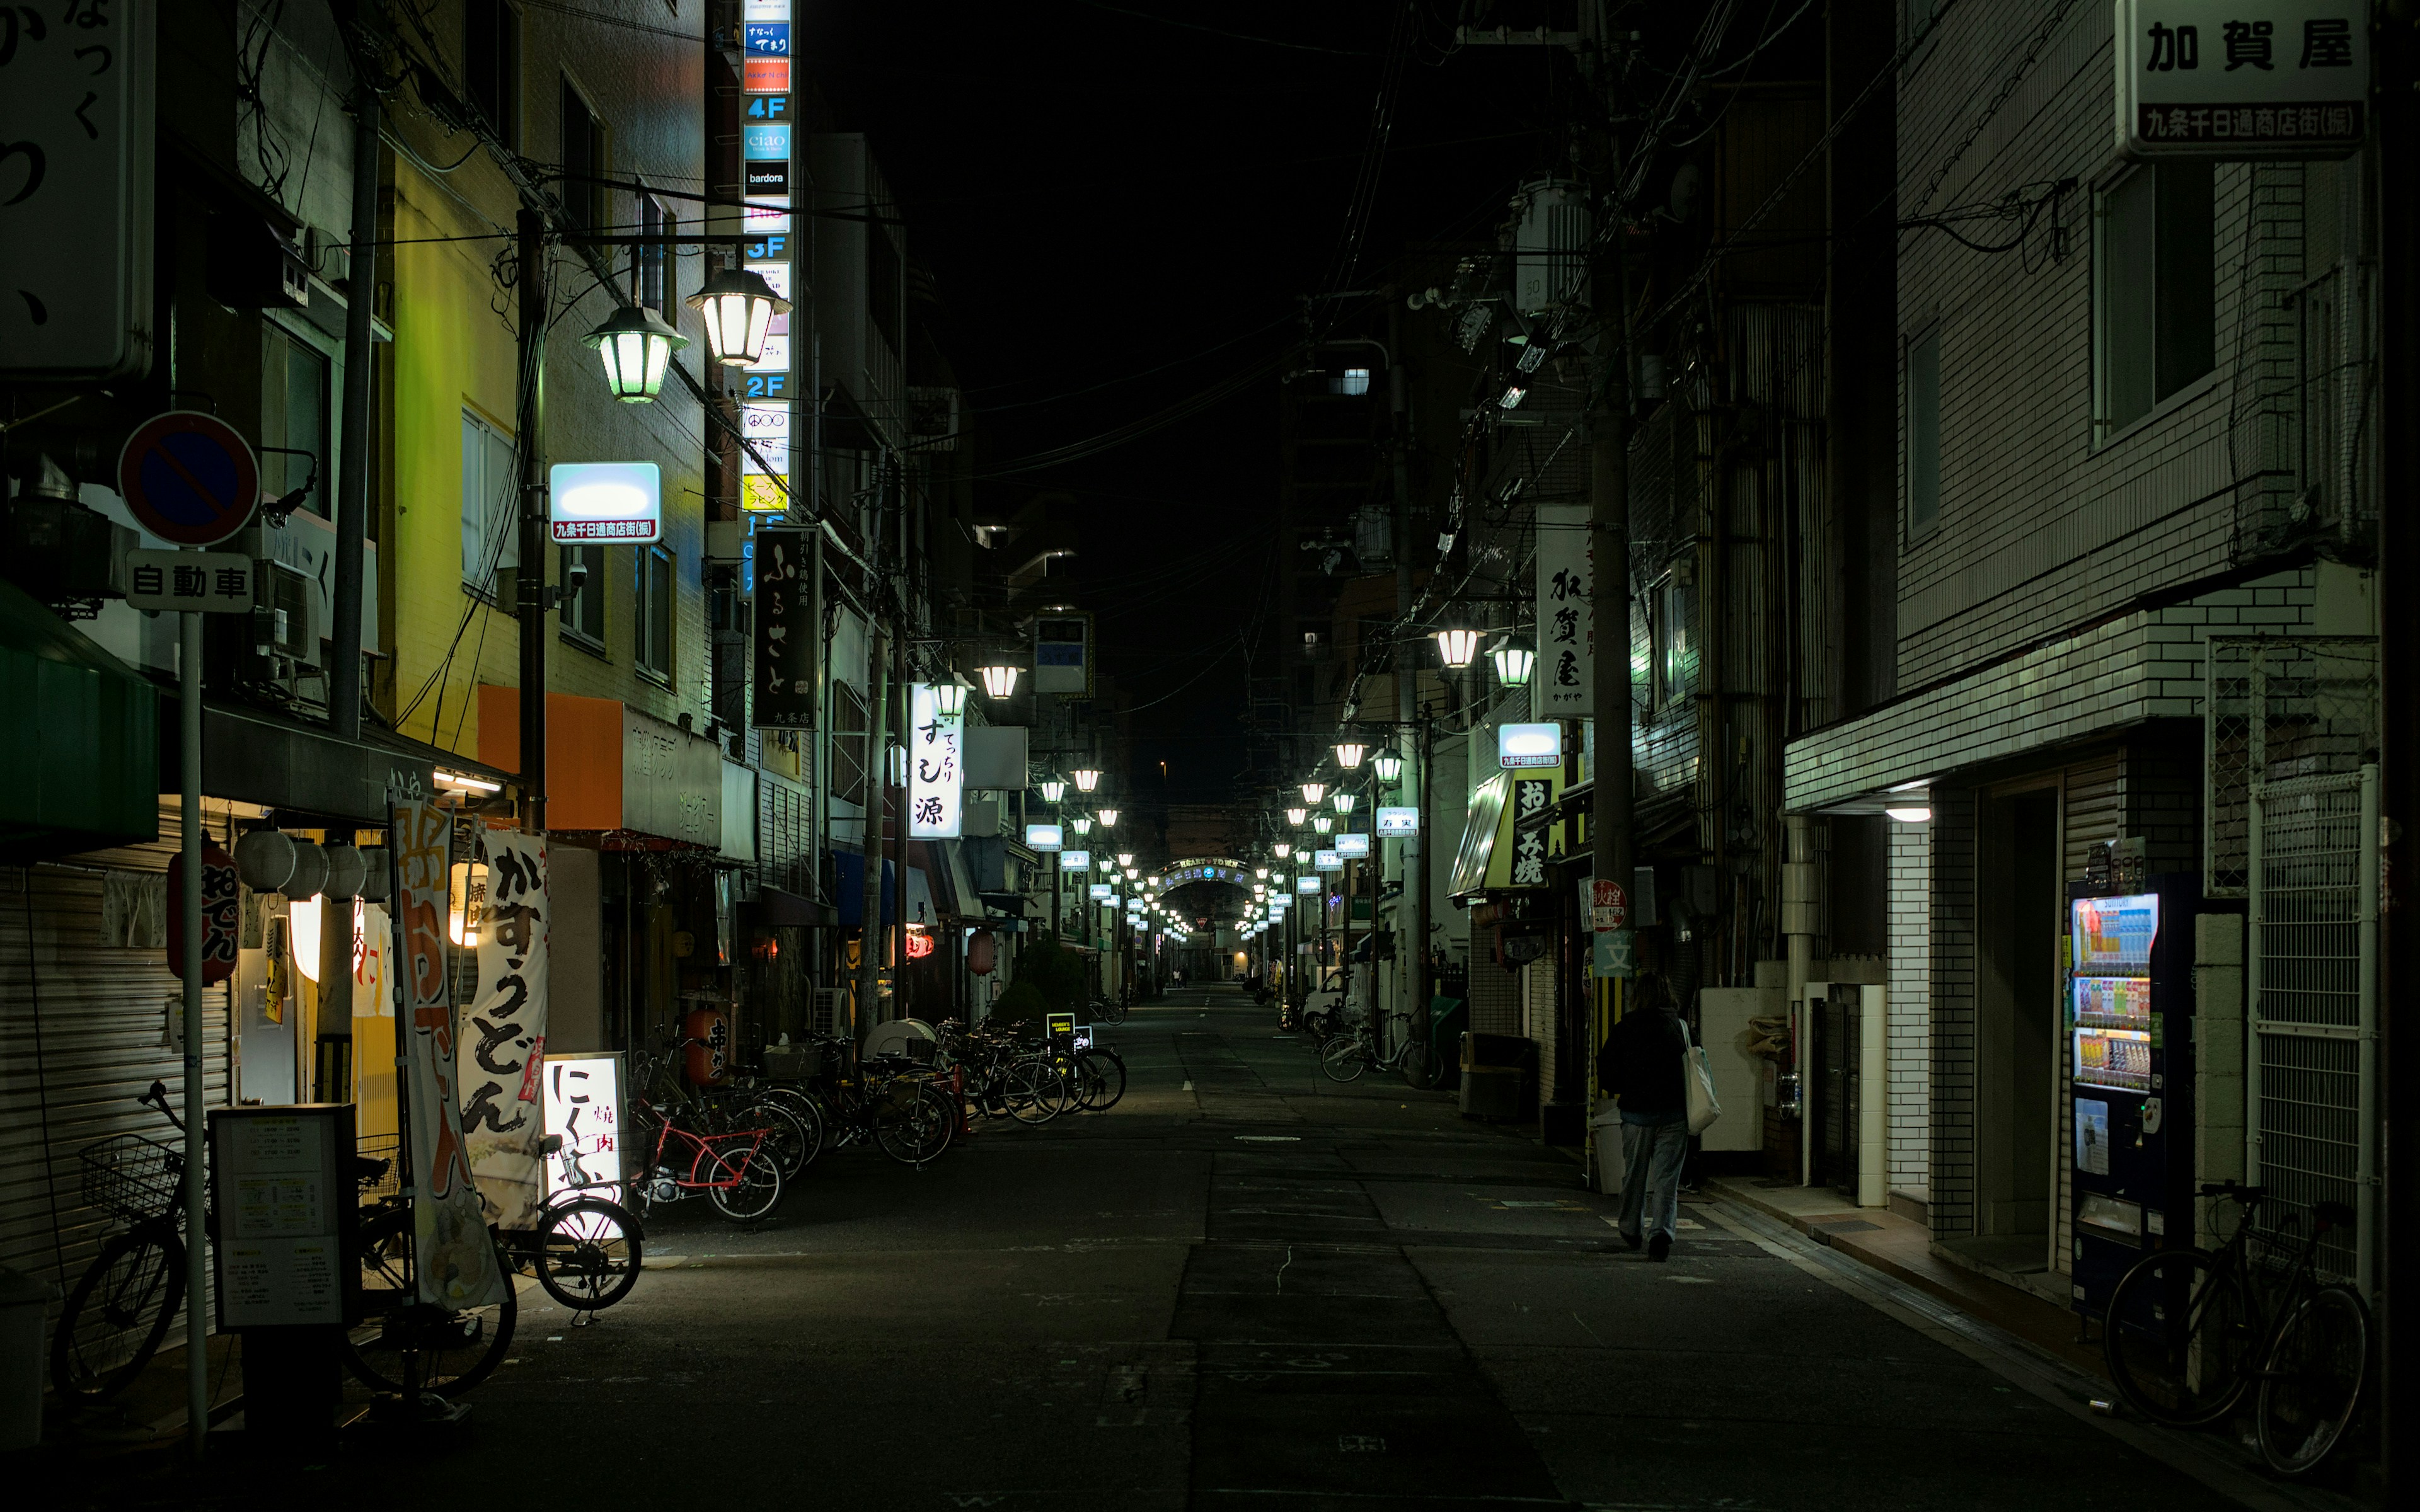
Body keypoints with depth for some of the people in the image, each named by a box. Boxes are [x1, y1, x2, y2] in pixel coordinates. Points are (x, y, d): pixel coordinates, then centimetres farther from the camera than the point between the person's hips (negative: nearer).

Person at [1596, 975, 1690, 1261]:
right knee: (1667, 1178, 1)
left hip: (1637, 1111, 0)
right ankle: (1661, 1233, -16)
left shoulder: (1626, 1028, -5)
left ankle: (1631, 1232, 30)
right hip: (1674, 1113, 0)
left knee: (1634, 1174, 16)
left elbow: (1606, 1069, -3)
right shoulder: (1679, 1026, -2)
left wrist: (1615, 1091, 15)